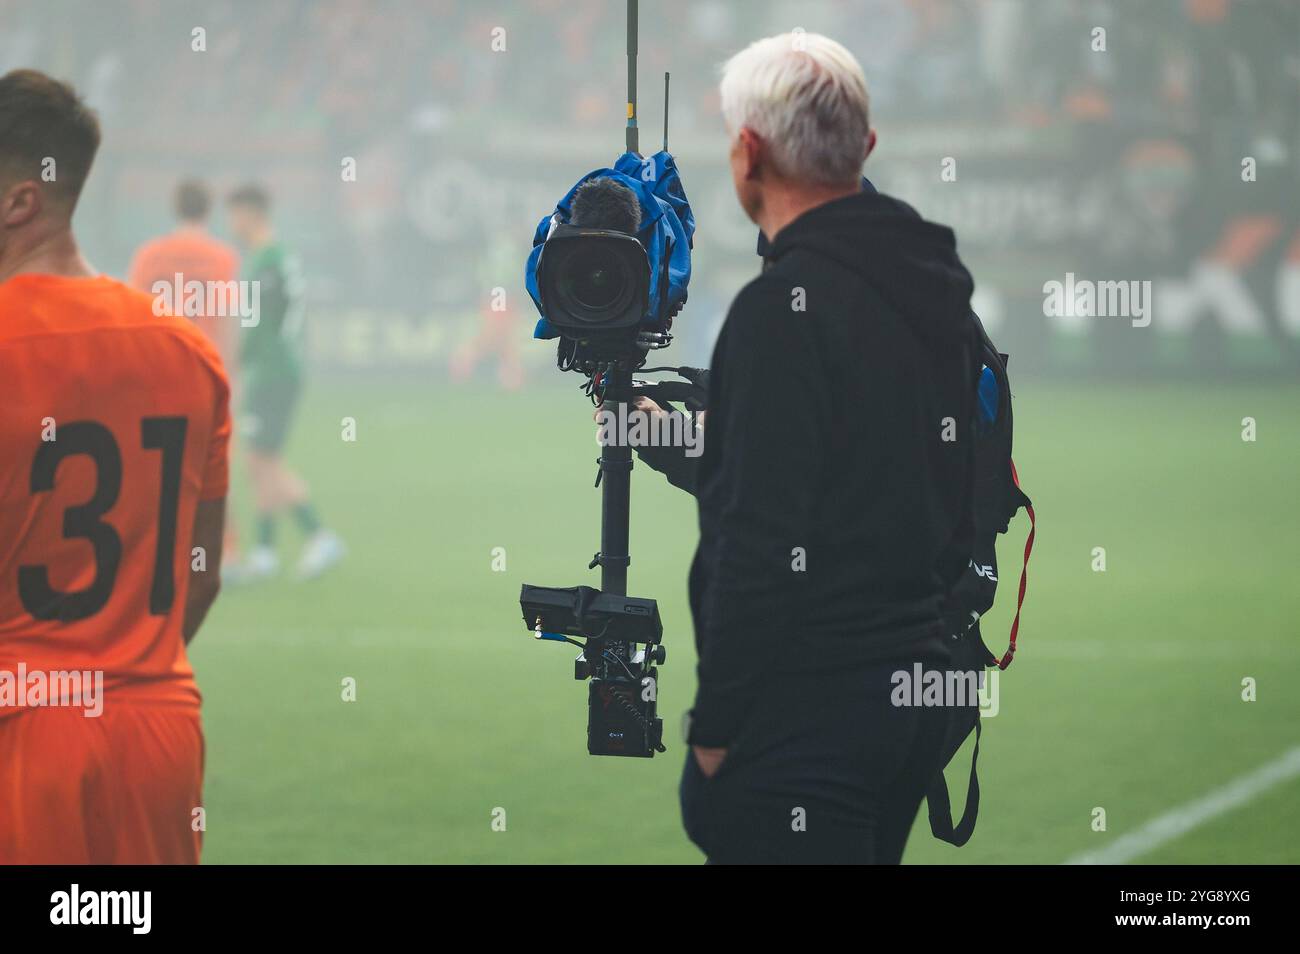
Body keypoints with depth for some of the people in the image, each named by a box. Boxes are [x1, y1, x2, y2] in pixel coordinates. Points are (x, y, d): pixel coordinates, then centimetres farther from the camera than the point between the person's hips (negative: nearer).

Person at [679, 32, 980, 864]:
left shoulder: (786, 306, -16)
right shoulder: (938, 289, 11)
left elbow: (762, 543, -21)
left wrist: (715, 726, -14)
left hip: (805, 703, -9)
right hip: (916, 691, 9)